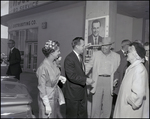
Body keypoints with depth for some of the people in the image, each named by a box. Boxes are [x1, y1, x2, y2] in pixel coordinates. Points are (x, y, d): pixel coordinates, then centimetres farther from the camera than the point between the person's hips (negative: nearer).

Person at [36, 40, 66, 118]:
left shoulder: (54, 62, -3)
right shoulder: (43, 67, -25)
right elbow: (41, 87, -21)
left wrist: (60, 77, -5)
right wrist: (47, 105, -20)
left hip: (55, 96, 8)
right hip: (47, 98, -8)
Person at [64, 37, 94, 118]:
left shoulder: (80, 57, 11)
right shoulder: (69, 59, -18)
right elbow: (72, 76, -25)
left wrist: (86, 79, 1)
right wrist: (85, 80, -21)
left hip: (82, 92, 9)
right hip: (73, 93, -9)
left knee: (83, 114, 17)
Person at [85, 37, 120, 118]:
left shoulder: (116, 56, 6)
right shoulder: (96, 54, 6)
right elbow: (88, 66, 8)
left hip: (109, 82, 1)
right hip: (98, 80, 0)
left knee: (107, 104, 10)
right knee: (95, 104, 4)